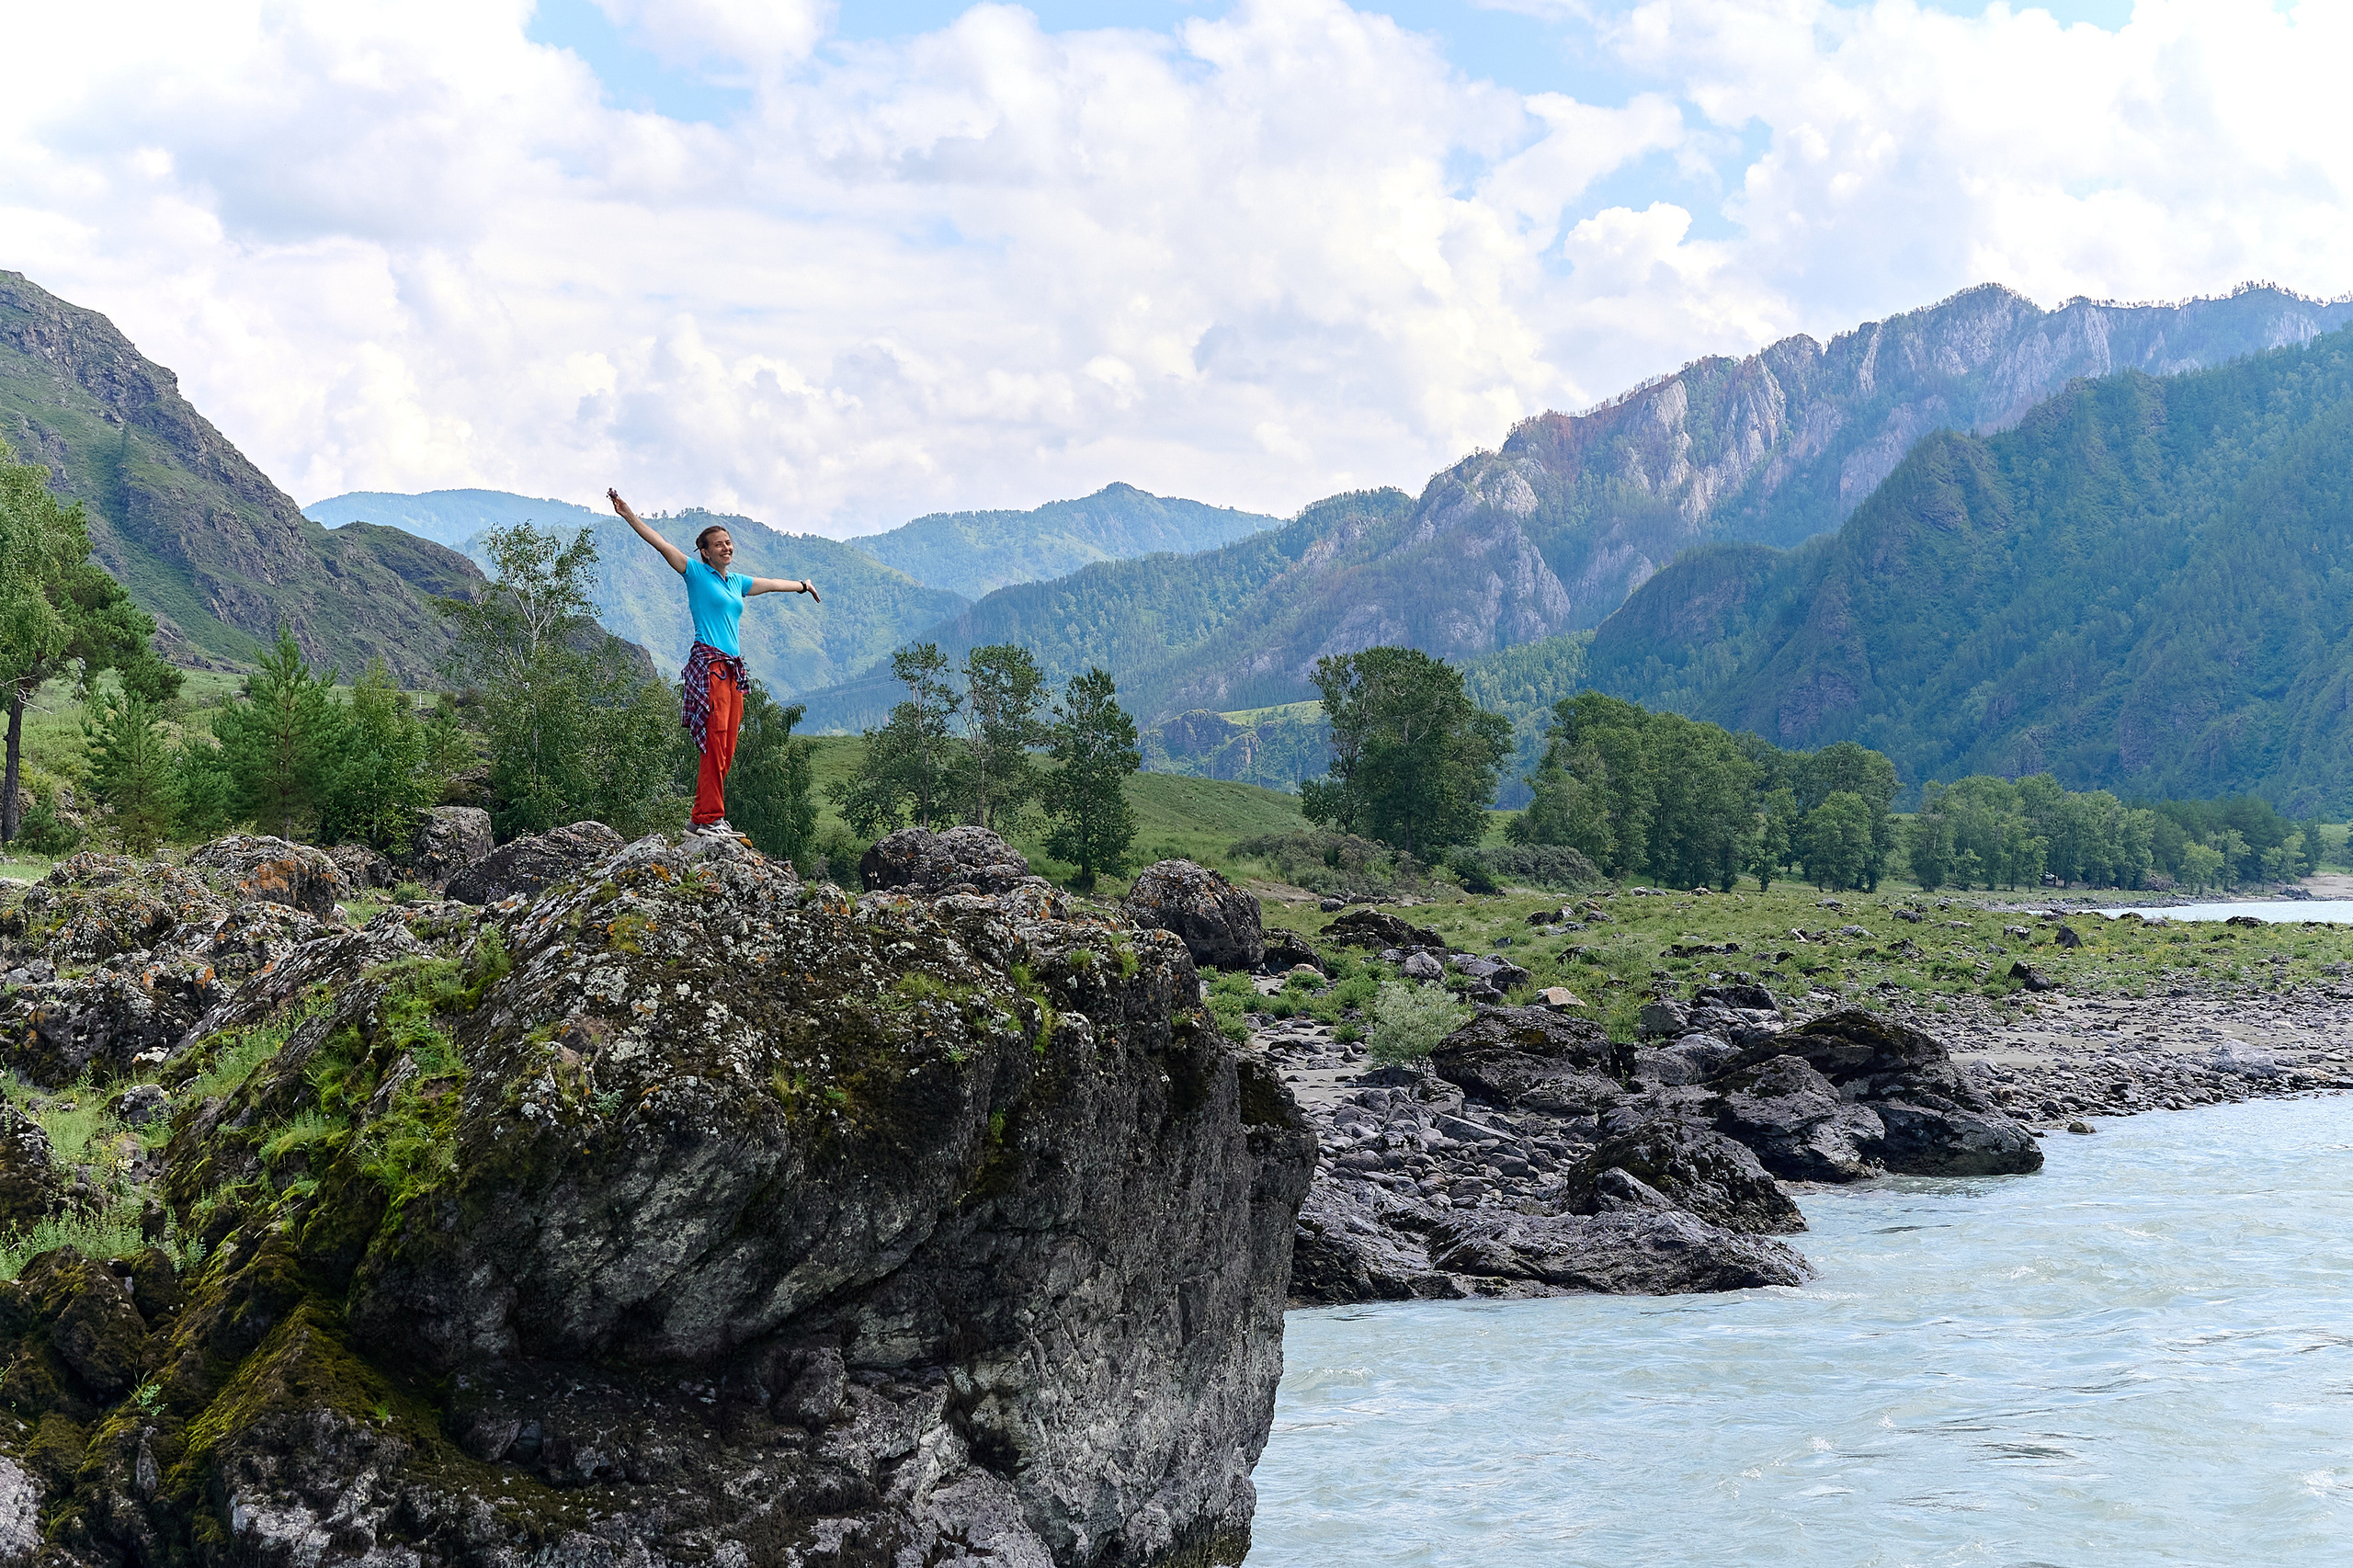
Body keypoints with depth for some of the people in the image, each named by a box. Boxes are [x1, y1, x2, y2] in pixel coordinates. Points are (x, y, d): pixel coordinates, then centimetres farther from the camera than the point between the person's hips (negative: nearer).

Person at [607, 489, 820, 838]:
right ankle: (708, 819, -13)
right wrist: (628, 515, -12)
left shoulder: (737, 582, 21)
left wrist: (803, 585, 56)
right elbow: (661, 544, -4)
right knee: (715, 743, -13)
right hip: (708, 664, -7)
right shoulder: (696, 573, 3)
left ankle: (705, 817, 5)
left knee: (726, 749, 2)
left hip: (733, 667, 7)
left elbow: (772, 584, 39)